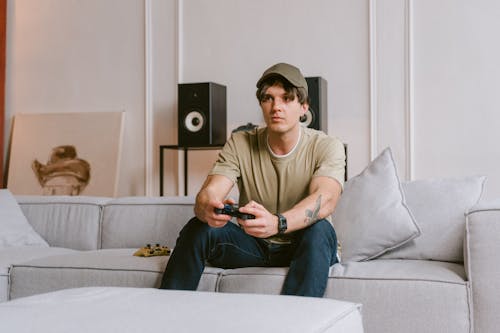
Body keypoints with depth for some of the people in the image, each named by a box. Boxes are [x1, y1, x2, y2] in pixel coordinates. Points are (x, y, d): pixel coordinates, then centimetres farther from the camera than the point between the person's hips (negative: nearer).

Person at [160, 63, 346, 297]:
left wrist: (277, 223, -53)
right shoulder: (240, 144, -5)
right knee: (198, 227, -22)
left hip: (302, 248, -2)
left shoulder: (327, 146, -13)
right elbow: (208, 193, -19)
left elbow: (325, 200, -33)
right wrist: (207, 209, -46)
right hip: (253, 246, 2)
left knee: (320, 229, -34)